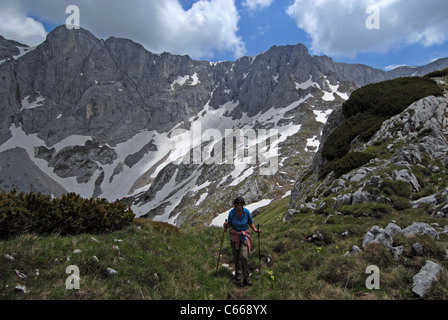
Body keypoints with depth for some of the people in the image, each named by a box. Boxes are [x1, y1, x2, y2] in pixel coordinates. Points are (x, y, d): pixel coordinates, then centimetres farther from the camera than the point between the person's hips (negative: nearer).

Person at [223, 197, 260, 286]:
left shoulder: (246, 211, -10)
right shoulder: (232, 212, -11)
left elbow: (250, 222, 6)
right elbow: (230, 224, 0)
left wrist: (255, 229, -9)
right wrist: (226, 225, -22)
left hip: (244, 235, -1)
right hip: (234, 235, 1)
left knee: (243, 257, -13)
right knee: (236, 256, 11)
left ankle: (246, 278, 1)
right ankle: (238, 273, 39)